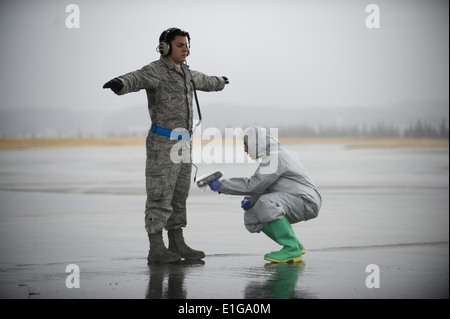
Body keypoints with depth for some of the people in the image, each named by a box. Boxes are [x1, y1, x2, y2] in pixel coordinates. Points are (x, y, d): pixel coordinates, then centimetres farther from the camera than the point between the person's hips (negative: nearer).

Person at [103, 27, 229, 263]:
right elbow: (135, 79, -34)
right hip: (162, 144, -8)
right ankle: (156, 250, -3)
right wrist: (119, 84, -58)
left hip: (183, 144, 8)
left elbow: (203, 81, 39)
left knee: (178, 197, 11)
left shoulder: (185, 73, 15)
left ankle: (177, 246, 17)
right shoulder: (155, 71, -12)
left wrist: (219, 83, 60)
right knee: (160, 198, -6)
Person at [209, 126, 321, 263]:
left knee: (266, 204, -32)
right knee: (252, 217, 7)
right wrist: (250, 200, 2)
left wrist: (221, 185, -16)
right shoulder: (277, 155, 18)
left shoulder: (275, 157, -15)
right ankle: (295, 246, 10)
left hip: (306, 202, -10)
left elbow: (253, 185, -22)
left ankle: (291, 250, -25)